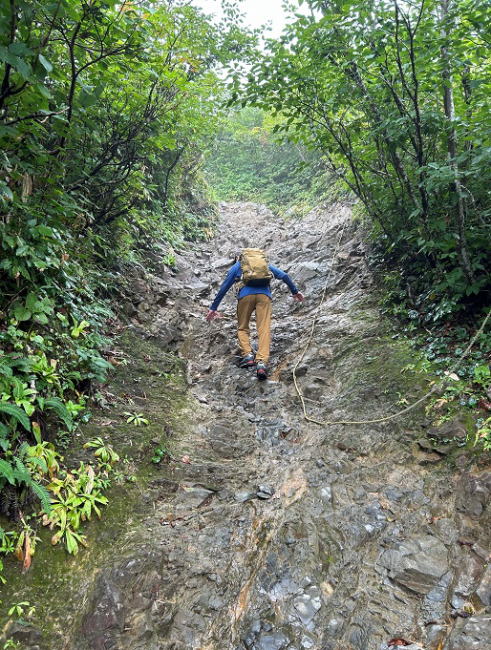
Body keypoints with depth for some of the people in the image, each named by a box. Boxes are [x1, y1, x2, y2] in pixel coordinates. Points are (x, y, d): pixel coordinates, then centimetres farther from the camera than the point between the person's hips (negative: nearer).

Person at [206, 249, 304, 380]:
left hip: (246, 294, -1)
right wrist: (295, 291, 38)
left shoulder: (238, 265, 29)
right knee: (264, 329, -6)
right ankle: (262, 362, -25)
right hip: (264, 294, 1)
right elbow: (284, 276, 28)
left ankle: (247, 355, -6)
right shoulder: (265, 263, 34)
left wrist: (213, 308, 28)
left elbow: (224, 287, 25)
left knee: (242, 328, 15)